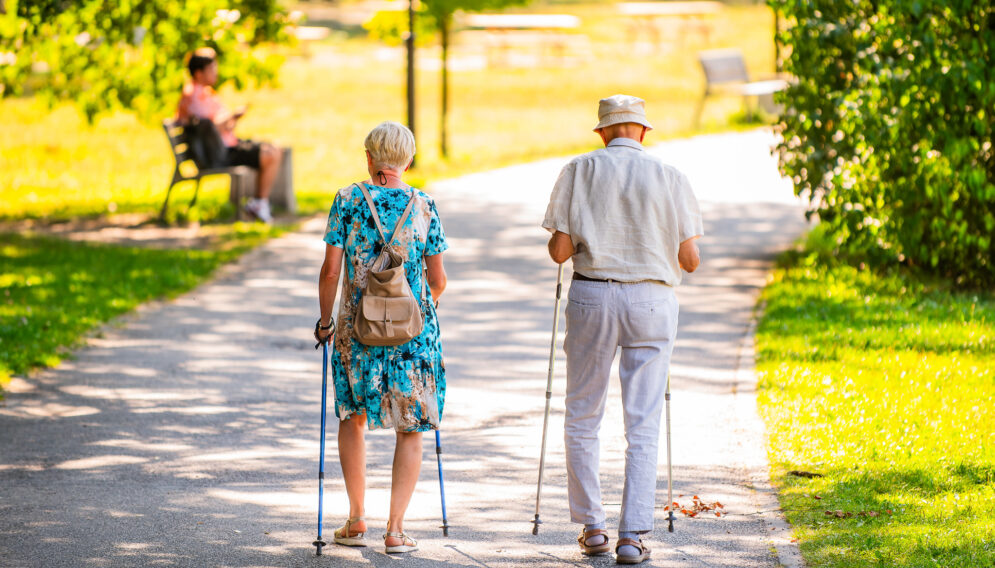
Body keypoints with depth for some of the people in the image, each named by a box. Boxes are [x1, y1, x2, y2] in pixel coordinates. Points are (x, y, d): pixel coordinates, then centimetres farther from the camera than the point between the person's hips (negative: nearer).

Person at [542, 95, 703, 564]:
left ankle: (591, 527, 16)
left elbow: (559, 251, -4)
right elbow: (690, 260, 2)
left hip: (591, 297, 0)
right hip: (652, 301, 0)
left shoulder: (580, 171, 0)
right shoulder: (669, 177, 2)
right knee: (643, 426, 2)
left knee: (582, 419, 13)